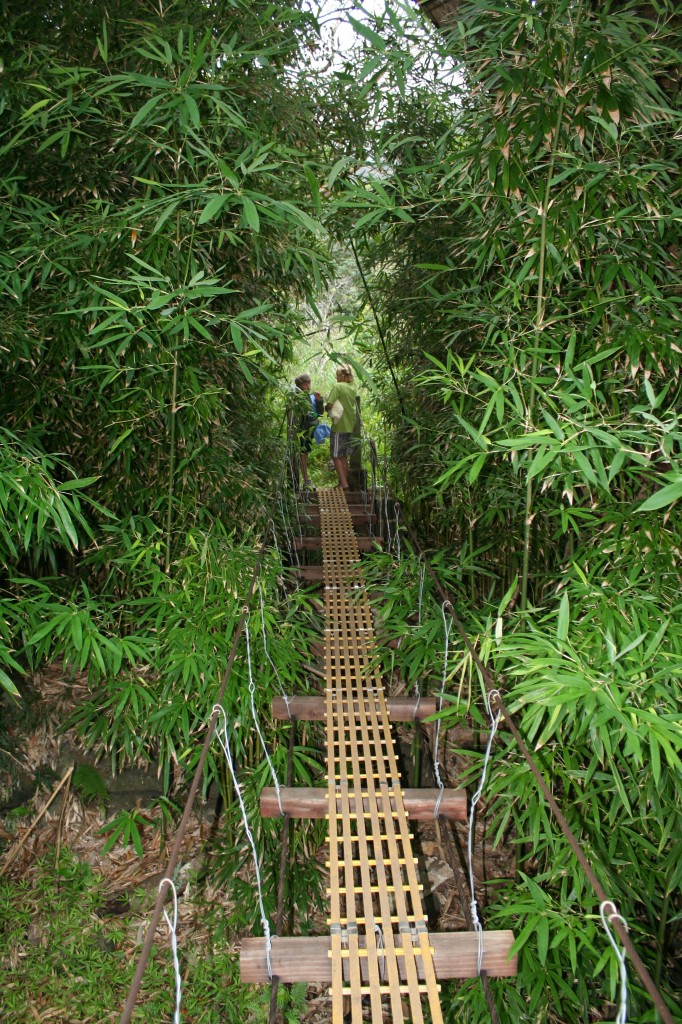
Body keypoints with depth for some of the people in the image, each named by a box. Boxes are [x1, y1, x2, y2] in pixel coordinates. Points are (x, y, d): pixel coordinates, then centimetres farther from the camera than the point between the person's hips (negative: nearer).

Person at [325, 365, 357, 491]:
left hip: (339, 426, -7)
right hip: (350, 425, 7)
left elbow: (329, 405, -19)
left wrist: (326, 407, 2)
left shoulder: (338, 386, -12)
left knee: (336, 456, 0)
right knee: (343, 456, 15)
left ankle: (343, 483, -5)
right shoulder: (352, 388, 11)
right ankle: (344, 482, 18)